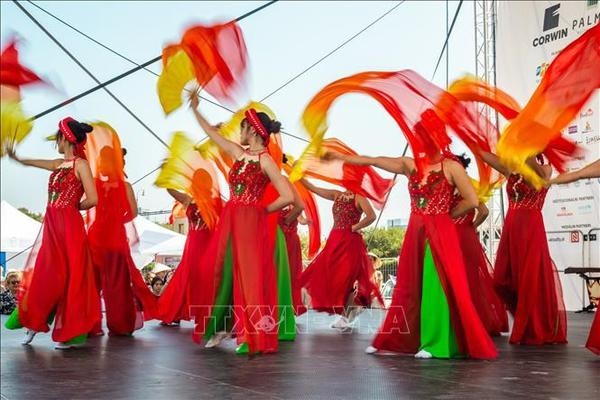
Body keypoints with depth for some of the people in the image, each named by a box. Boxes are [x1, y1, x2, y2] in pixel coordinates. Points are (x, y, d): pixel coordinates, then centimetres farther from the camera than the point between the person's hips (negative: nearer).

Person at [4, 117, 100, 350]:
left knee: (69, 278, -4)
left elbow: (92, 200, -13)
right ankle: (34, 324, 19)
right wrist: (17, 158, 51)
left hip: (69, 227, -7)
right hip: (52, 226, 7)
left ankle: (71, 334, 2)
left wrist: (71, 207, 2)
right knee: (44, 276, 8)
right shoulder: (59, 164, 16)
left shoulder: (80, 164, -7)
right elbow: (32, 163, 37)